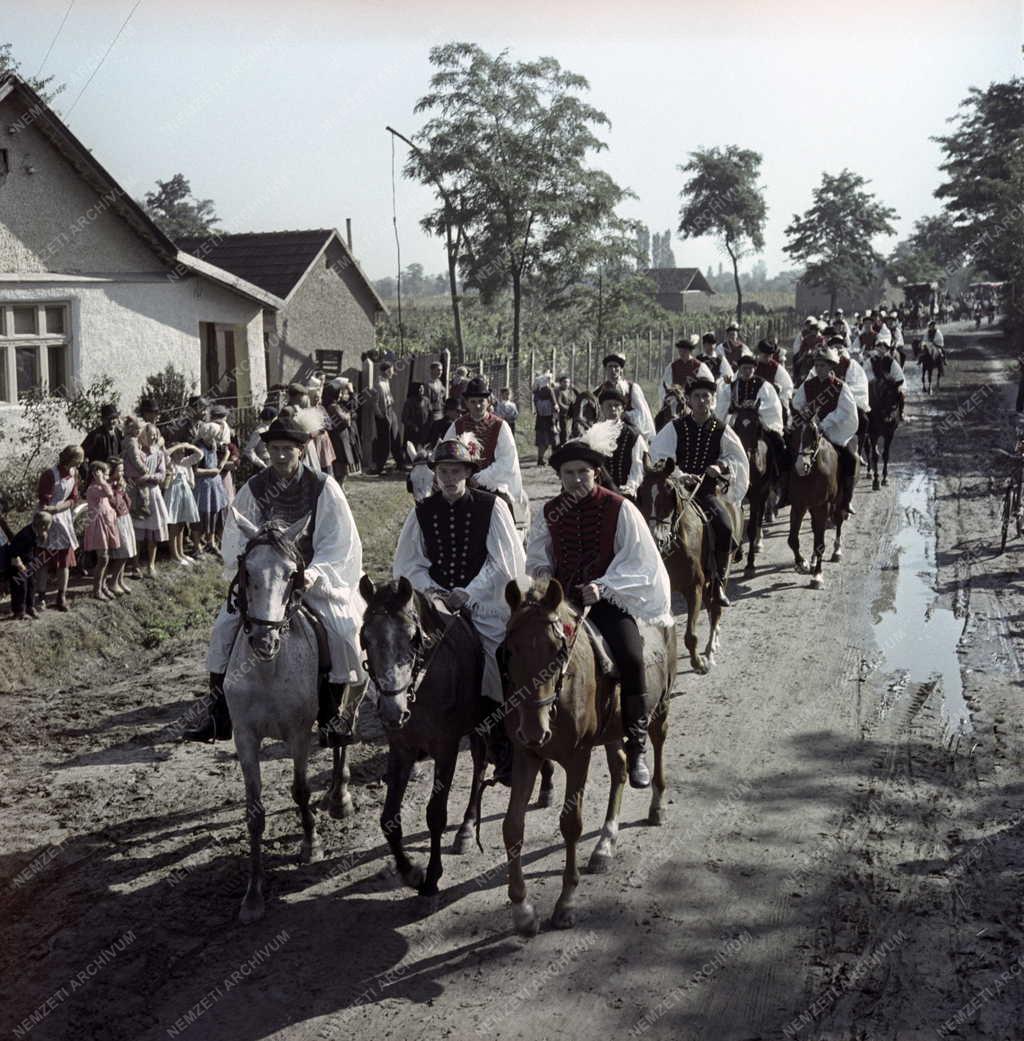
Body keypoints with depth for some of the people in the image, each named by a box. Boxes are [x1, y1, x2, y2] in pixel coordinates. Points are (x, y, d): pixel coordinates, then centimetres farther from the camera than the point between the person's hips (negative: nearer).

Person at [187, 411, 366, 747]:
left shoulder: (323, 487, -6)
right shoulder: (254, 488, 1)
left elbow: (338, 543, -9)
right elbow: (236, 540, 5)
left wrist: (313, 574, -24)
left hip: (313, 576, -3)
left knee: (340, 630, -24)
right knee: (225, 627, -13)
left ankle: (332, 715, -8)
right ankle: (219, 715, -4)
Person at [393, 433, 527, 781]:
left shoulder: (491, 507, -4)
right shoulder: (422, 512, 5)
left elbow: (504, 563, -6)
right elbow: (409, 562, 8)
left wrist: (468, 594, -12)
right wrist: (432, 589, -9)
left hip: (485, 605, -2)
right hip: (438, 603, 3)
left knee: (499, 679, -8)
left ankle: (505, 756, 5)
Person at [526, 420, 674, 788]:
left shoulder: (619, 509, -4)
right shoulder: (549, 513, 7)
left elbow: (637, 562, -6)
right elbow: (536, 557, 19)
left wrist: (603, 586, -20)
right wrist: (542, 572, -5)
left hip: (608, 600, -4)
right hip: (561, 601, 4)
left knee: (630, 657, -27)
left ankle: (636, 746, -13)